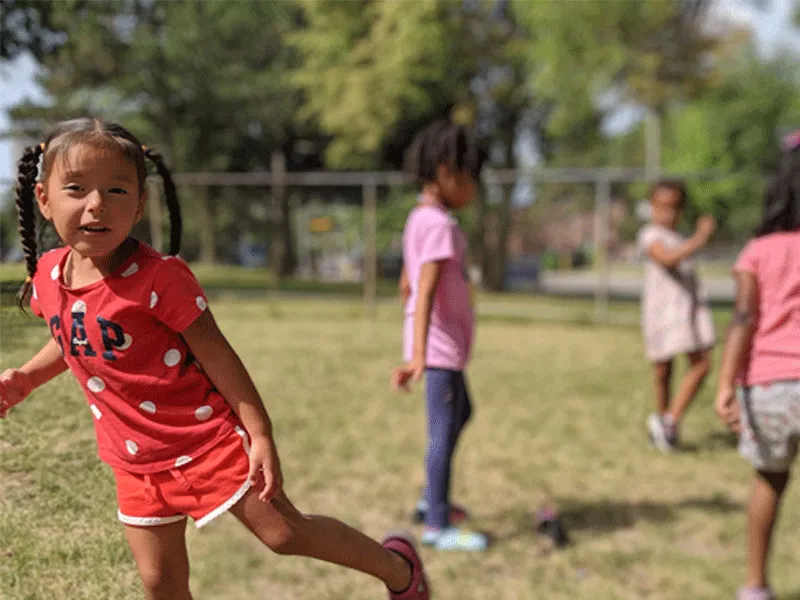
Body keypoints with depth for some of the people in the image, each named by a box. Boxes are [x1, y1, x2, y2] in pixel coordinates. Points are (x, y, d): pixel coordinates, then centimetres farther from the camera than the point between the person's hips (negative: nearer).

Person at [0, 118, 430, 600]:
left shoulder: (159, 276, -21)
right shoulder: (47, 275, -2)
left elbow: (216, 355, -18)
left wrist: (260, 434, -18)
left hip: (206, 438, -6)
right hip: (135, 460, 6)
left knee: (284, 532, 0)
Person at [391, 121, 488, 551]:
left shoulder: (418, 219, 11)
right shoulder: (439, 225, -18)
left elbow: (406, 285, 19)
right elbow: (424, 292, -29)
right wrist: (417, 355, -36)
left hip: (445, 343, 10)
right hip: (440, 345, -10)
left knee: (461, 414, 24)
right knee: (444, 430, -1)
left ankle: (433, 500, 34)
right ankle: (437, 525, 9)